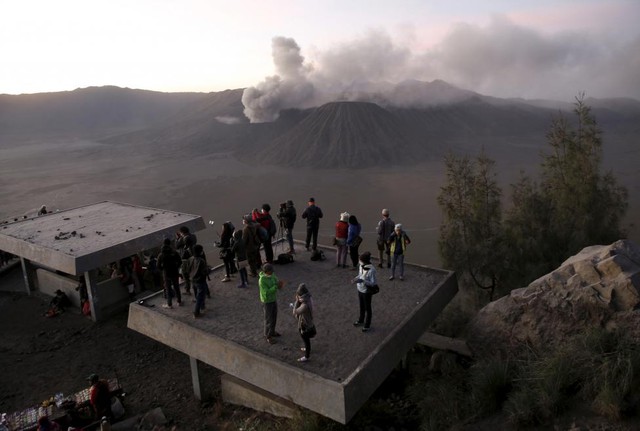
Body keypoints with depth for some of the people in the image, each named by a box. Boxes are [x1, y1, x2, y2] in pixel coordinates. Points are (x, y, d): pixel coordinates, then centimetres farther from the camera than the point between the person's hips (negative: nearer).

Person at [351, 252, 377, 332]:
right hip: (360, 289, 6)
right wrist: (356, 278, -11)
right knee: (361, 306, 26)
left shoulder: (371, 270, -28)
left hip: (367, 291, -6)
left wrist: (362, 281, -32)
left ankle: (367, 325, 32)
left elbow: (373, 283, -22)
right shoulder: (361, 266, -8)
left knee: (367, 308, 13)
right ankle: (361, 320, 48)